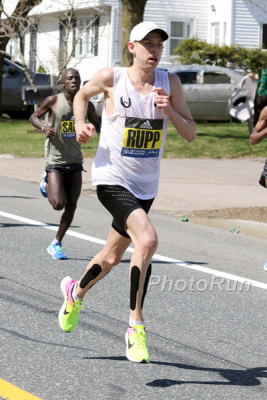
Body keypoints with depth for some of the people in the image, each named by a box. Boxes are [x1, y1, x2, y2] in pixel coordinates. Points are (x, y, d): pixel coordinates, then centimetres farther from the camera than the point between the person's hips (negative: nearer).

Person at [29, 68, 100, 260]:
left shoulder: (86, 105, 2)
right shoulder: (53, 101, -8)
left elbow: (98, 125, 16)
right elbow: (34, 117, 5)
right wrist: (44, 127, -17)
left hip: (75, 161, 4)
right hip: (55, 161, -4)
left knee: (71, 205, 1)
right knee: (58, 204, -15)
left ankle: (56, 244, 19)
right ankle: (47, 183, 21)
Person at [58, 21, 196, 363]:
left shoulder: (170, 83, -1)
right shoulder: (111, 78, -7)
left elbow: (190, 134, -1)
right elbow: (82, 95, 14)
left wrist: (169, 110, -18)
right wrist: (79, 123, -4)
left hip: (146, 187, 5)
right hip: (112, 179, -5)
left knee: (112, 257, 21)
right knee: (147, 239, -28)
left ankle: (76, 292, 52)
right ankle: (136, 326, -19)